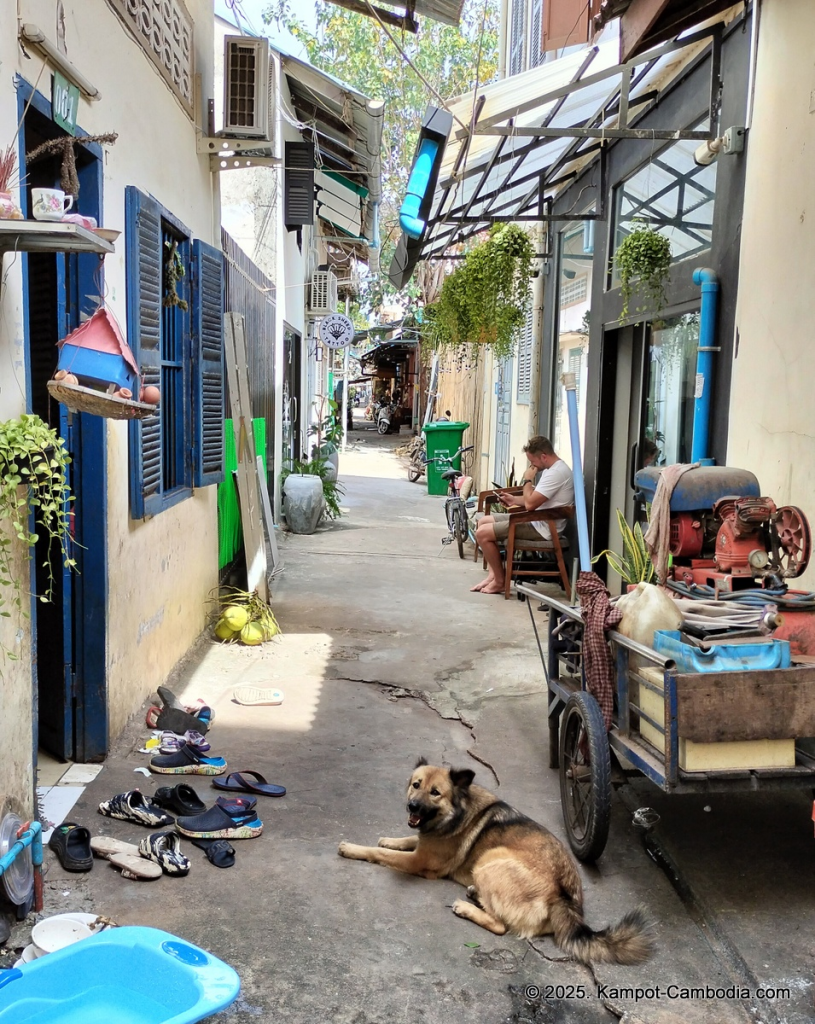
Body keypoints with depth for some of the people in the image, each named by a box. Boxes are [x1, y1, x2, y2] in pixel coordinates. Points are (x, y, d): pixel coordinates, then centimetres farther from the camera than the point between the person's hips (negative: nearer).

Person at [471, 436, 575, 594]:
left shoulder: (556, 473, -23)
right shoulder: (553, 468, 11)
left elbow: (530, 504, -26)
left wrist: (528, 480, -10)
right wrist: (514, 500, 8)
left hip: (541, 528, -11)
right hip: (537, 520, 11)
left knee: (482, 533, -13)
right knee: (483, 521, 14)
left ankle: (499, 581, 1)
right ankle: (494, 574, 12)